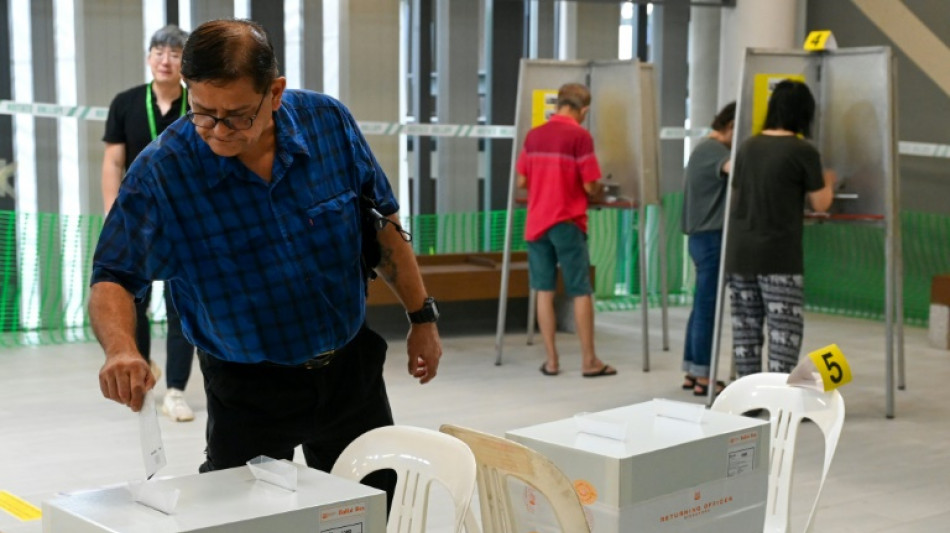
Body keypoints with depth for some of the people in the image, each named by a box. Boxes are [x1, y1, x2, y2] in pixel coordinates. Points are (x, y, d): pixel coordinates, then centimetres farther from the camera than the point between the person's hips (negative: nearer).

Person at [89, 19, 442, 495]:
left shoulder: (328, 122, -11)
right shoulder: (158, 171, -19)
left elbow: (382, 223, 2)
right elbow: (113, 278, -16)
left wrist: (422, 316, 5)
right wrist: (120, 347, -36)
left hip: (352, 367, 3)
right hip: (249, 390, -2)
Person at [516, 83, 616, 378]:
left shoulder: (533, 135, 6)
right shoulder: (580, 135, -10)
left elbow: (522, 181, 10)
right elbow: (590, 187, -11)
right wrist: (599, 193, 11)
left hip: (536, 221, 5)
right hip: (567, 223, -5)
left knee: (544, 290, 7)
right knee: (580, 292, 3)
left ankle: (551, 360, 8)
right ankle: (589, 360, 7)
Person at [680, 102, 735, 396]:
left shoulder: (706, 147, 20)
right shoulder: (713, 148, -14)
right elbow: (734, 168, -34)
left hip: (704, 235, 10)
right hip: (711, 237, -10)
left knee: (702, 306, 12)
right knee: (708, 307, -6)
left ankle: (692, 372, 16)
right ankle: (703, 377, -1)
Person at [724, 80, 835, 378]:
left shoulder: (747, 147, 7)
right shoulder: (803, 151, -8)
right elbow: (820, 204, 0)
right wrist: (828, 183, 20)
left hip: (739, 252, 5)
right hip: (778, 256, -5)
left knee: (745, 327, 10)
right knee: (785, 329, -1)